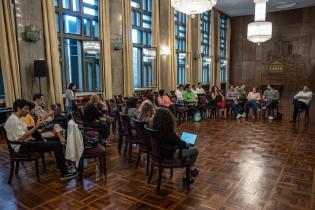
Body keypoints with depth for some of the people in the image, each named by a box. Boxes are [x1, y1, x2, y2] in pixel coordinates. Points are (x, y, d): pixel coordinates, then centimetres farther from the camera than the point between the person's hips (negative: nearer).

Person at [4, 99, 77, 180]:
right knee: (57, 145, -19)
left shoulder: (18, 118, 15)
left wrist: (38, 126, -3)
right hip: (22, 147, -10)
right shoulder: (13, 120, -16)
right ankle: (64, 174, -15)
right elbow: (22, 138, -24)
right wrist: (36, 126, -19)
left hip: (27, 143, 10)